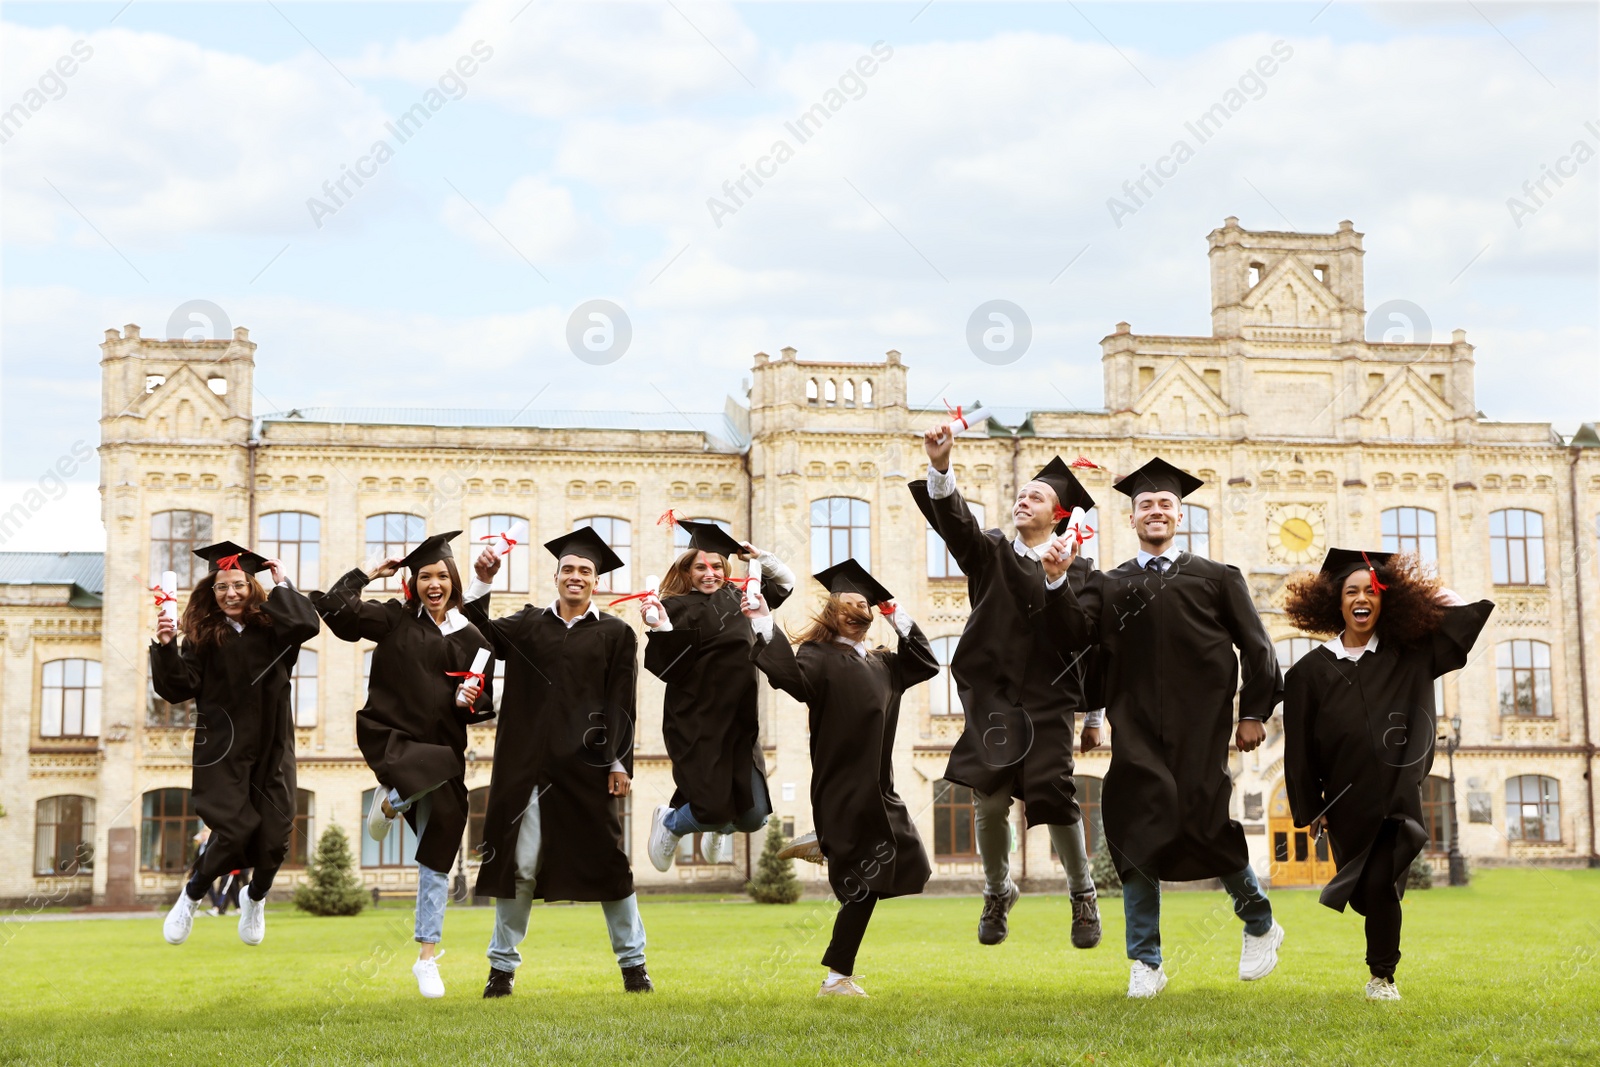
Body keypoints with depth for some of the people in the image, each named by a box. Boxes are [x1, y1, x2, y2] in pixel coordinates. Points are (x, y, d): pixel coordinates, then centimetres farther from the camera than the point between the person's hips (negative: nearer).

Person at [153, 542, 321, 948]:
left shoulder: (272, 629, 2)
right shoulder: (201, 635, 0)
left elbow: (308, 624, -19)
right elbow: (179, 689, -7)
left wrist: (282, 585, -7)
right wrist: (165, 648, -22)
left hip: (271, 747, 2)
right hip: (223, 748, -2)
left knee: (274, 834, -1)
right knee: (234, 829, -15)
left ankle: (255, 898, 32)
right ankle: (191, 898, 13)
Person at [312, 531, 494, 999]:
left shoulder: (471, 639, 9)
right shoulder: (393, 618, 4)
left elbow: (484, 706, 11)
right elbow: (335, 609, -10)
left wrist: (469, 703, -10)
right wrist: (370, 573, 1)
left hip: (443, 745, 3)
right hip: (389, 734, -3)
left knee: (436, 860, 3)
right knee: (438, 769, -39)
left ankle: (428, 957, 14)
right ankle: (390, 801, -3)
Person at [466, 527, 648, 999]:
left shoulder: (615, 633, 6)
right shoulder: (528, 624, 12)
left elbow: (621, 706, 2)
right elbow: (482, 633, -3)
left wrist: (619, 762, -6)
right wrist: (483, 582, -15)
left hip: (587, 765, -1)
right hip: (528, 764, 1)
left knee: (607, 862, 3)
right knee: (519, 866, 3)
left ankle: (633, 963, 15)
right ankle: (502, 965, 13)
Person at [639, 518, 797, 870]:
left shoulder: (736, 597, 11)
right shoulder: (677, 608, -7)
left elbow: (785, 582, 25)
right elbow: (669, 668, -16)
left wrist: (758, 556, 11)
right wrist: (658, 627, -31)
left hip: (739, 724, 6)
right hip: (697, 724, -5)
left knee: (753, 817, 1)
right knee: (714, 809, -14)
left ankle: (719, 828, 40)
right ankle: (669, 823, 23)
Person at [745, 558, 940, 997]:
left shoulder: (881, 664, 15)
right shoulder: (819, 657, -7)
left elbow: (926, 664, 25)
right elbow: (793, 678, -26)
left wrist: (902, 622, 18)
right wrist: (766, 628, -32)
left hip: (876, 792, 8)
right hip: (843, 792, -8)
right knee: (862, 886, -6)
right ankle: (837, 977, 1)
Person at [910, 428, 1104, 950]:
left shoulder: (1076, 569, 6)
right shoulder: (989, 552, 9)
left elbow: (1087, 642, -1)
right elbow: (953, 518, -11)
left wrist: (1093, 716, -10)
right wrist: (940, 466, -26)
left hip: (1048, 701, -2)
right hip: (990, 696, 2)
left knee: (1054, 796, -13)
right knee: (990, 802, -5)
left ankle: (1082, 893, 13)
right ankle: (998, 891, 22)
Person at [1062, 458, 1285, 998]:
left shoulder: (1216, 578, 12)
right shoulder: (1110, 585, 15)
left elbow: (1255, 648, 10)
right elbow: (1074, 627, -3)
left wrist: (1254, 712, 1)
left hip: (1198, 727, -2)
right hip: (1136, 727, 2)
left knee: (1201, 823, -11)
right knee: (1137, 832, -3)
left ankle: (1259, 923, 17)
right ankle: (1145, 964, 6)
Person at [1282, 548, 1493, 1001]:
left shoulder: (1410, 656, 3)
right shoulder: (1312, 670, 1)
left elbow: (1477, 611, 6)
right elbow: (1299, 746, 3)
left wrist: (1426, 588, 7)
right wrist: (1309, 809, 0)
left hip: (1396, 794, -1)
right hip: (1346, 801, 1)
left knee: (1380, 884, -14)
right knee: (1366, 890, 6)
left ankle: (1383, 976, 1)